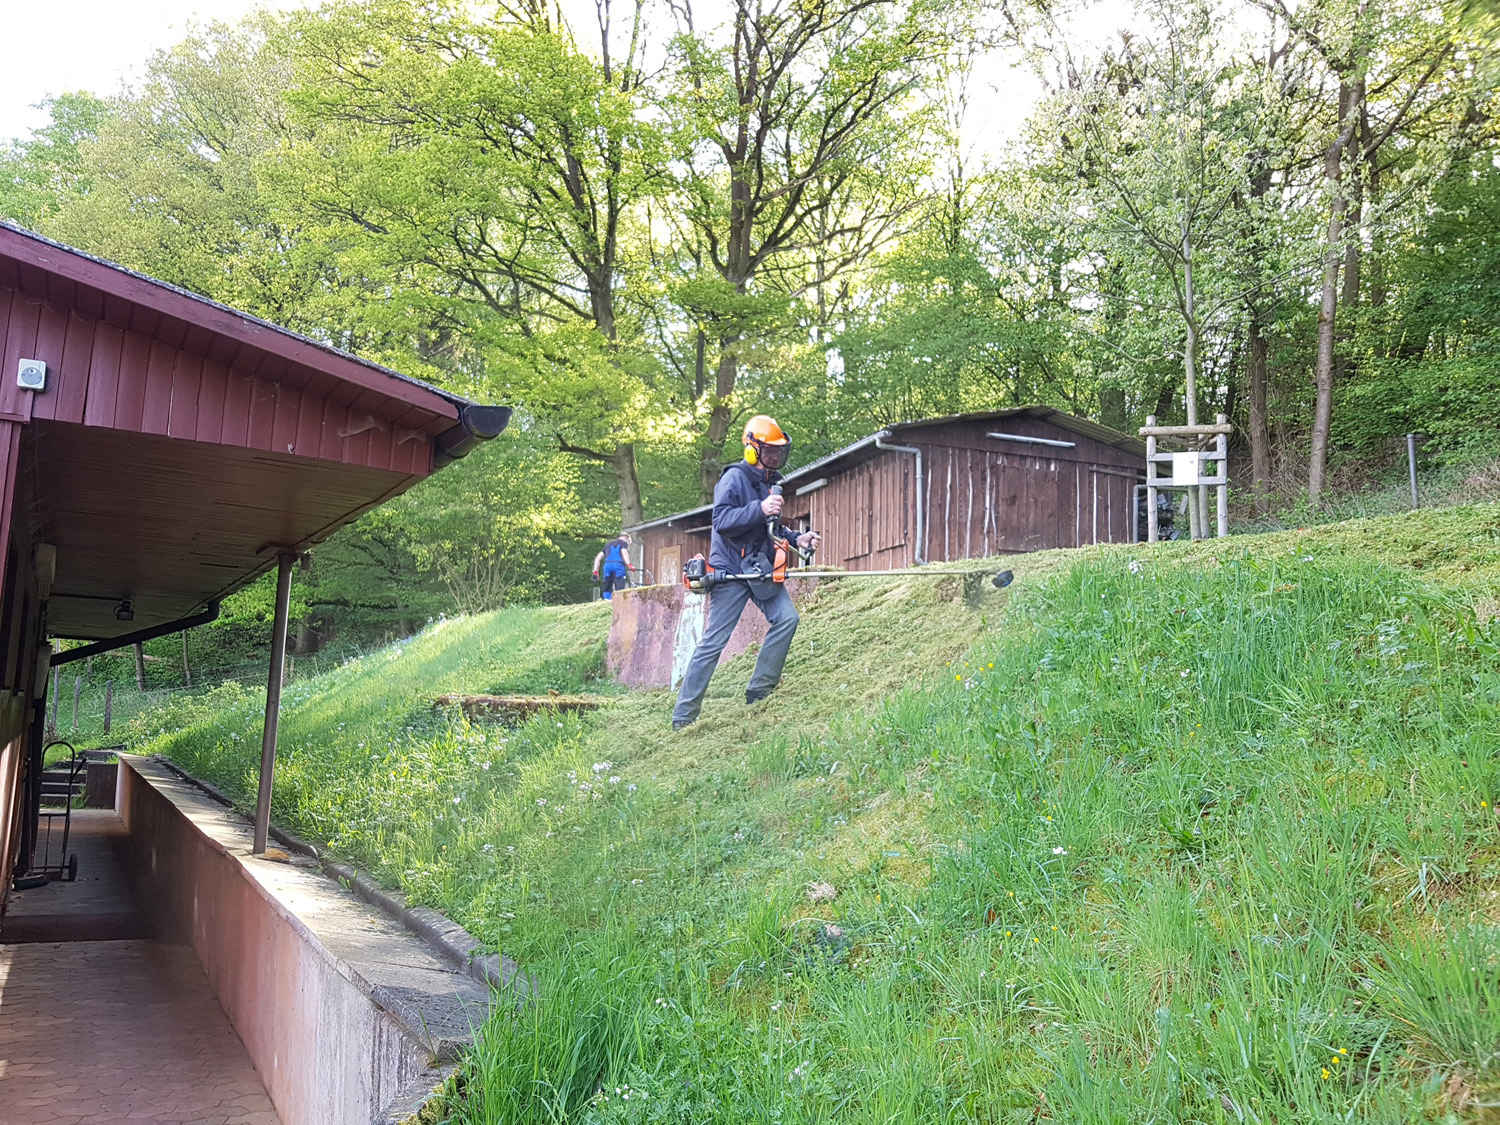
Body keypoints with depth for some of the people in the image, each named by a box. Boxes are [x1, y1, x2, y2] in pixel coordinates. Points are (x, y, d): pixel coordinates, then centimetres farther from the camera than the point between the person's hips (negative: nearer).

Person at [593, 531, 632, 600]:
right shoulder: (624, 543, 15)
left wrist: (595, 571, 20)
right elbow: (624, 552, -8)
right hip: (619, 566, -4)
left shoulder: (608, 544, 31)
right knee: (619, 589, -6)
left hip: (607, 565, 4)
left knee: (607, 589, 12)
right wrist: (629, 565, -20)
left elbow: (598, 558, 23)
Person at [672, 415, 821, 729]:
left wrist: (796, 538, 9)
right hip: (730, 570, -8)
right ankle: (683, 716, 1)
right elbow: (722, 521, -23)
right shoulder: (735, 478, -11)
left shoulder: (768, 482, 15)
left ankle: (759, 692, 1)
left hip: (760, 567, 8)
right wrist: (759, 509, -33)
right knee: (714, 641, -7)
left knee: (786, 618, -11)